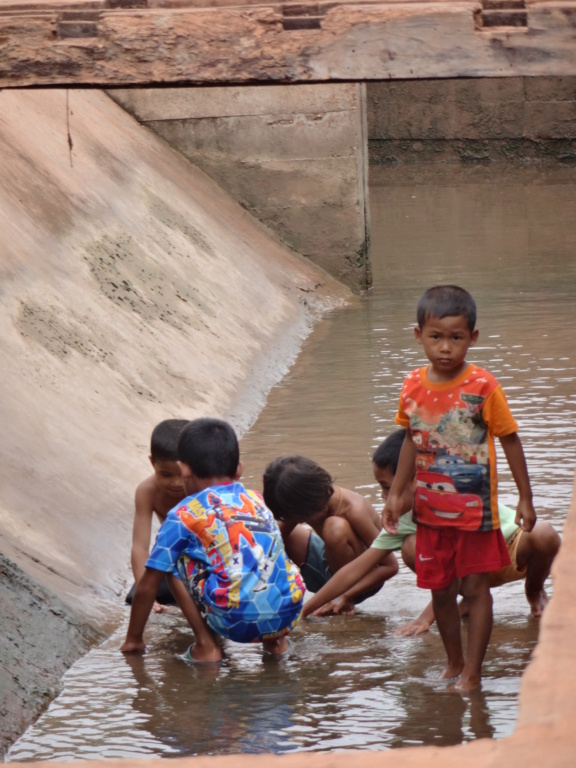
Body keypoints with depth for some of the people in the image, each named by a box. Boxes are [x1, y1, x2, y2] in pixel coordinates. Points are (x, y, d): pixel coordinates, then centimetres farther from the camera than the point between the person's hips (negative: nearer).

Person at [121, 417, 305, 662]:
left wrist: (133, 640, 27)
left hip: (238, 621, -5)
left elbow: (147, 587, 12)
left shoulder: (182, 516, 7)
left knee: (176, 563, 15)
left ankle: (206, 644, 7)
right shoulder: (256, 500, 22)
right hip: (289, 615, 5)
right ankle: (276, 640, 20)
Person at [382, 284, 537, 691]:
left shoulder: (482, 386, -14)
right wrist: (396, 494, 15)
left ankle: (472, 673, 8)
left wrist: (525, 497, -6)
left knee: (476, 587, 1)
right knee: (440, 591, 12)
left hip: (475, 506, -4)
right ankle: (454, 663, 28)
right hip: (431, 509, 4)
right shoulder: (414, 386, -2)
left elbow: (510, 440, -7)